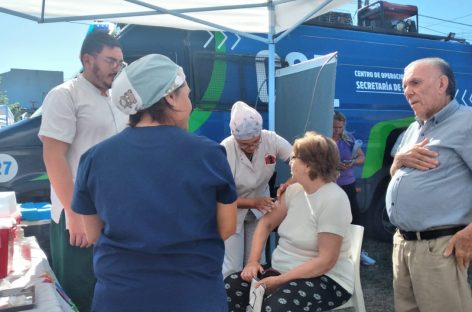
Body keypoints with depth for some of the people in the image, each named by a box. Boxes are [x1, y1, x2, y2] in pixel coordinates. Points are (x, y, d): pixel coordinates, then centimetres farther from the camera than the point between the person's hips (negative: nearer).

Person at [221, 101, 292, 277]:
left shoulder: (271, 139, -20)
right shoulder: (225, 151, -27)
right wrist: (253, 202, -32)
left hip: (260, 209, 3)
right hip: (233, 212, -3)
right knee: (232, 269, -2)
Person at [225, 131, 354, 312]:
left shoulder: (334, 200, -19)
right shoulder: (294, 190, 4)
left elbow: (326, 260, -22)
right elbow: (266, 223, 9)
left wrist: (280, 281, -23)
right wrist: (252, 261, -6)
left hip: (325, 279, -7)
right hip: (283, 270, 7)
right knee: (230, 287, -14)